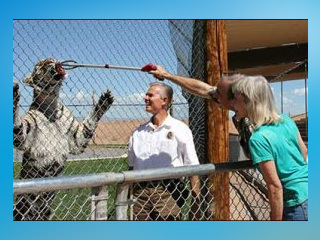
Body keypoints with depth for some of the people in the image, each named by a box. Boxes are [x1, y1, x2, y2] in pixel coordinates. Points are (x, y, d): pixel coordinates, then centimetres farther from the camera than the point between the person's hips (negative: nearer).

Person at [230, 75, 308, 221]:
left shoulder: (259, 139, -21)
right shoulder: (286, 120, 0)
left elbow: (275, 187, -21)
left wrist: (276, 220, -14)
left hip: (298, 206, -8)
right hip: (307, 192, 8)